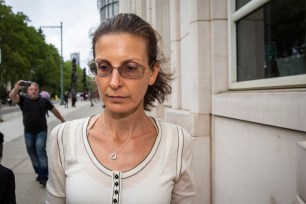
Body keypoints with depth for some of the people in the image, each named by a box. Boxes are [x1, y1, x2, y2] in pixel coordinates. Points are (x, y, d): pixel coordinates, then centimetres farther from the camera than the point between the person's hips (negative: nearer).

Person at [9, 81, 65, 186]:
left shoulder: (44, 101, 0)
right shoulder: (23, 99, 0)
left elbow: (54, 110, 11)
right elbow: (12, 96, -18)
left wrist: (62, 120, 20)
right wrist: (16, 88, -38)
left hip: (41, 131, -3)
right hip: (28, 132, 3)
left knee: (40, 150, -14)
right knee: (32, 153, 11)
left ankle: (44, 175, -11)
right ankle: (39, 172, 28)